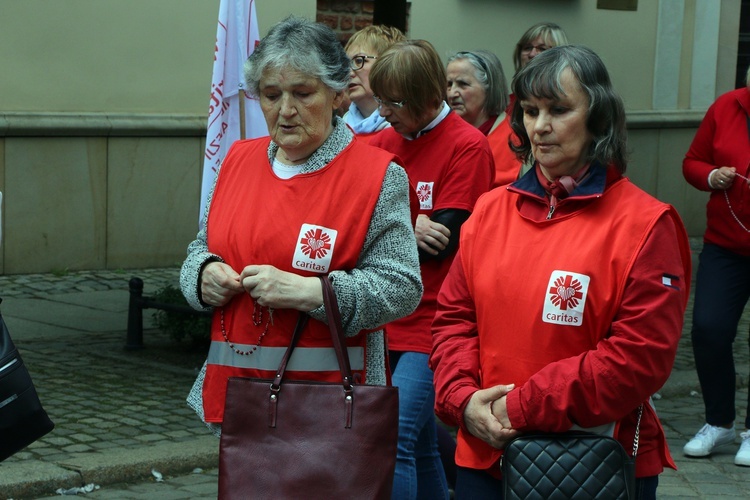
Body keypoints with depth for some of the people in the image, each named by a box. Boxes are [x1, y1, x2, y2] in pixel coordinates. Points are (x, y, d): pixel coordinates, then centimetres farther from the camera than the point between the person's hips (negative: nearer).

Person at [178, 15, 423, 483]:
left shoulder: (378, 176, -6)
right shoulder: (239, 160, 11)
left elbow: (402, 288, -12)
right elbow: (203, 248, 22)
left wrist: (309, 291, -22)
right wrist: (205, 273, -2)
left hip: (327, 394, -5)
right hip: (235, 390, 5)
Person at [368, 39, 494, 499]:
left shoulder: (467, 146, -8)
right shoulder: (385, 141, 10)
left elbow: (442, 240, -13)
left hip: (433, 319, -6)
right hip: (387, 320, 7)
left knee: (396, 439, -16)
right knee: (420, 445, 16)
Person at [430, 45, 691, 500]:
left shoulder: (645, 224, -9)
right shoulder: (490, 210, 7)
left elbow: (641, 356, -14)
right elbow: (455, 317, 10)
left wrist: (525, 407, -15)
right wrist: (464, 399, -9)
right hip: (485, 454, 4)